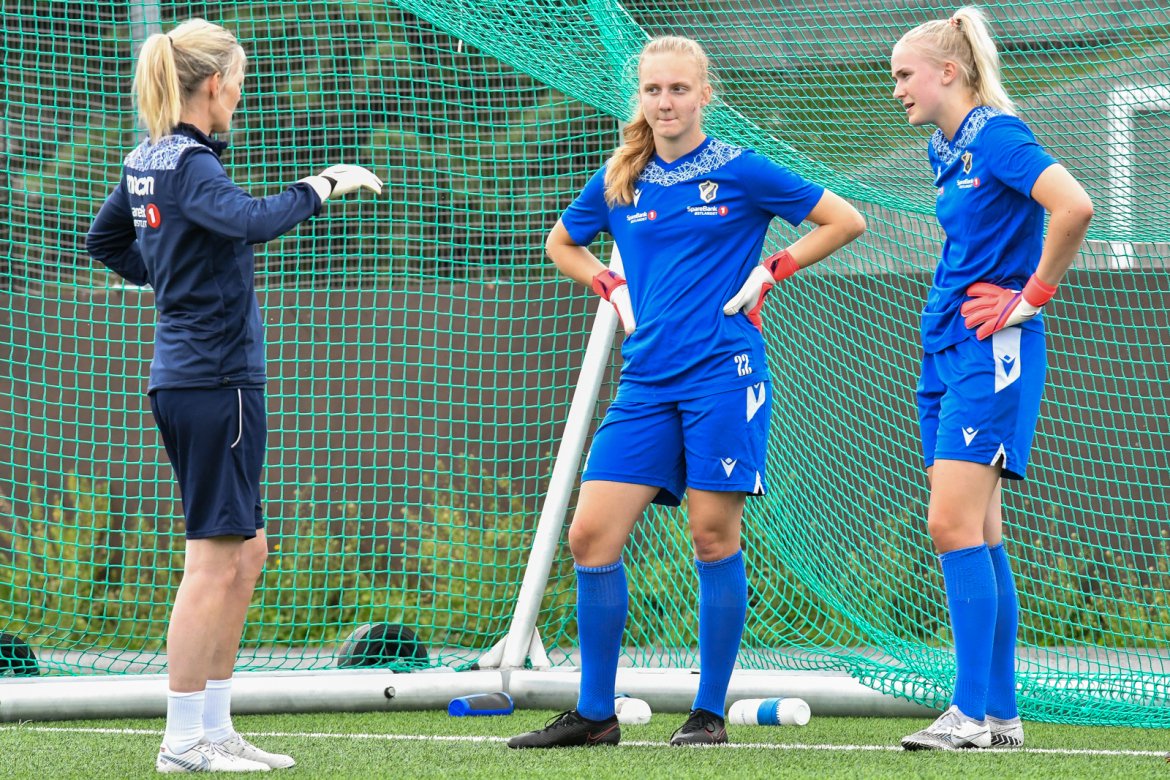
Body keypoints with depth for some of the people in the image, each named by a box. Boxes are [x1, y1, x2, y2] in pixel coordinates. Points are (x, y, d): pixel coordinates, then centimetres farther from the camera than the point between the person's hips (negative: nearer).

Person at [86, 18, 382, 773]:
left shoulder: (148, 160, 11)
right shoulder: (191, 165, -17)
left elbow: (106, 239, 27)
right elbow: (252, 221, -35)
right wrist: (321, 186, -23)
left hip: (183, 376, 10)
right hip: (216, 378, -10)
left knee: (245, 551, 15)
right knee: (215, 561, -5)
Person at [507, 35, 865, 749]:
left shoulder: (741, 172, -1)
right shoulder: (618, 182, 10)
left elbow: (845, 220, 3)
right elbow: (562, 245, 29)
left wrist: (769, 273, -1)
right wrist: (614, 289, 13)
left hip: (723, 374, -4)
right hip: (647, 383, 4)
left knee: (714, 539, -4)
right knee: (591, 535, -3)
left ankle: (711, 712, 5)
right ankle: (595, 713, 4)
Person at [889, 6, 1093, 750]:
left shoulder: (996, 135, -12)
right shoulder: (944, 151, 15)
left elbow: (1074, 207, -26)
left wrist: (1033, 297, -17)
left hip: (993, 352, -9)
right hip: (946, 351, 9)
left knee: (955, 524, -14)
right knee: (978, 531, 8)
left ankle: (972, 712, -14)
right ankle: (1001, 712, 12)